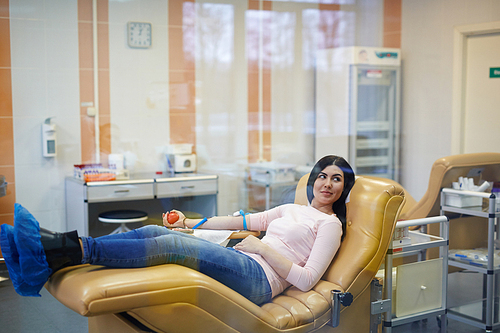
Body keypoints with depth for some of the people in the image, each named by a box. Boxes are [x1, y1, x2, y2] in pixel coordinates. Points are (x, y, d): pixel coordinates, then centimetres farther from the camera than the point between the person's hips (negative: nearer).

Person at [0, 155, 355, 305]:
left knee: (172, 246, -30)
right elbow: (244, 220, 25)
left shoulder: (330, 224, 6)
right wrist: (191, 222, 18)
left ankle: (76, 249, -38)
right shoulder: (292, 209, 29)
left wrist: (263, 247, -10)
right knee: (153, 232, -16)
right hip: (237, 261, 7)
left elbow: (307, 279, -7)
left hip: (259, 278, -7)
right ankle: (47, 263, -28)